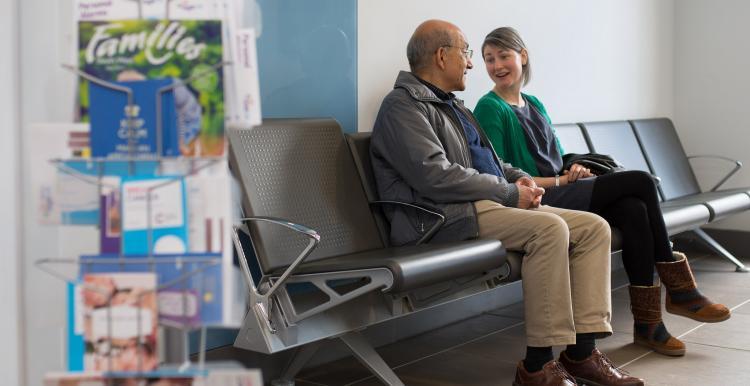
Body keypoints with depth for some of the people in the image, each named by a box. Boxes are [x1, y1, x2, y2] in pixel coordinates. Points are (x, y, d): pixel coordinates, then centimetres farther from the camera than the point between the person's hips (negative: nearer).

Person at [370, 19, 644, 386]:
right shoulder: (402, 105, -6)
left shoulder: (451, 106, 25)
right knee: (549, 228, -30)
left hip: (487, 204, 10)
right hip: (445, 217, -10)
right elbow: (436, 177, -20)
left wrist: (520, 177, 8)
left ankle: (581, 351, -10)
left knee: (594, 227, -4)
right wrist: (510, 193, -14)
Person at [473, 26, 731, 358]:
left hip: (559, 192, 7)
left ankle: (646, 322, -19)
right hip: (535, 202, -7)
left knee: (634, 209, -23)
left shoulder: (534, 104, 19)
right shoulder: (490, 109, -4)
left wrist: (574, 169, -3)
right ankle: (678, 288, -8)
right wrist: (559, 181, -13)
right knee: (641, 181, -17)